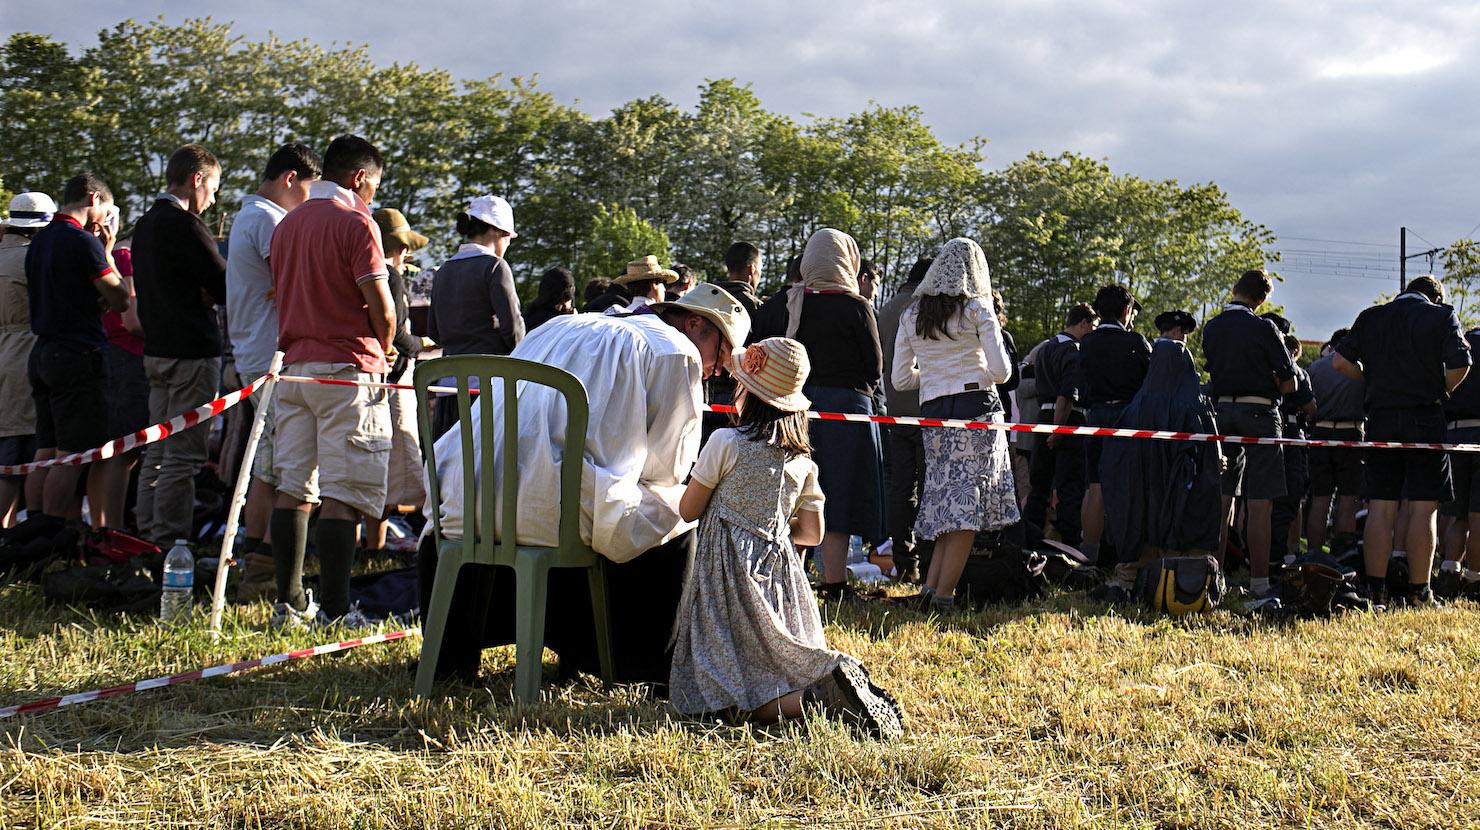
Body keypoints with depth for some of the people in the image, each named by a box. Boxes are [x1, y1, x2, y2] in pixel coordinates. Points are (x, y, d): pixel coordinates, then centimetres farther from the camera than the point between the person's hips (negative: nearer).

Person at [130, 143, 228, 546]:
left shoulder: (144, 226, 15)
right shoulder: (185, 226, -14)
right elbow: (226, 287, -15)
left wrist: (203, 294, 7)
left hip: (156, 349, 9)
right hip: (192, 351, -9)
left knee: (158, 452, 14)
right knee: (185, 454, -7)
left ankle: (148, 535, 19)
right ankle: (171, 543, -7)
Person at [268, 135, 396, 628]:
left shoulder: (287, 223, 15)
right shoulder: (355, 223, -8)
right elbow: (382, 308, -12)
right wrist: (382, 348, 7)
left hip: (294, 364, 7)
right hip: (347, 369, -7)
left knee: (293, 489, 9)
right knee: (344, 495, -6)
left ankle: (289, 604, 11)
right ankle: (334, 610, -9)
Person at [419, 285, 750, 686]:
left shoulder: (563, 326, 26)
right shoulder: (677, 354, 5)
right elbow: (667, 468, 8)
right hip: (557, 513, -7)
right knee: (677, 514, 18)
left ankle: (452, 656, 43)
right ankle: (646, 666, 24)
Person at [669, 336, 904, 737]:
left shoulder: (725, 442, -7)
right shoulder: (803, 460, 7)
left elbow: (688, 511, 0)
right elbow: (812, 533, 13)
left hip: (728, 579, -5)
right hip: (782, 578, 6)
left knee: (736, 697, -9)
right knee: (789, 672, 10)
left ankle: (818, 698, -32)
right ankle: (841, 678, -18)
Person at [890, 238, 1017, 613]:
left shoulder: (912, 315, 11)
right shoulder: (977, 309, -2)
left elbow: (901, 379, 11)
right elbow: (1001, 371, -7)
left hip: (933, 413, 4)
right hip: (977, 407, -4)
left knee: (946, 501, 11)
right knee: (968, 502, -3)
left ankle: (931, 588, 1)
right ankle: (943, 595, -7)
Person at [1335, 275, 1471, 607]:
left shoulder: (1370, 317, 10)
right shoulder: (1442, 315, 0)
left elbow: (1340, 361, 3)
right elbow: (1459, 365, -12)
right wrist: (1441, 390, 6)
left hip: (1381, 418, 3)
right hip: (1425, 420, -3)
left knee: (1380, 509, 4)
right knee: (1423, 510, 0)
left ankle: (1375, 590, 3)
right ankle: (1418, 592, 1)